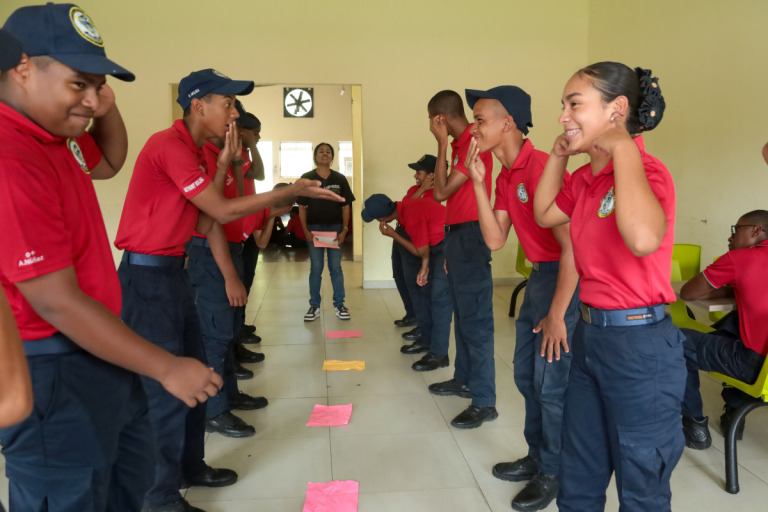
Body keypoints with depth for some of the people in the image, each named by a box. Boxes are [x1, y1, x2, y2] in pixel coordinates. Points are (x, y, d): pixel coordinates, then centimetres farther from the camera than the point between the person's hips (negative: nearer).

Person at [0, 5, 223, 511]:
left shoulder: (55, 134, 4)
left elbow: (109, 162, 25)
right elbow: (57, 302, -28)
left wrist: (107, 108, 2)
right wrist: (166, 368, -22)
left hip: (94, 354, 10)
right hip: (50, 373, -10)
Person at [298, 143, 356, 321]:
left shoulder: (340, 179, 3)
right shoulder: (307, 178, 0)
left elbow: (346, 206, 4)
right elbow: (302, 207, 0)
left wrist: (344, 230, -5)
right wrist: (306, 231, -8)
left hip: (335, 228, 1)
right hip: (314, 227, -1)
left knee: (336, 267, 7)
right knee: (316, 268, 6)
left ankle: (339, 304, 17)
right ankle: (314, 306, 15)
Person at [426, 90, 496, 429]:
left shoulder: (473, 143, -14)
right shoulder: (461, 143, 15)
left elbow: (442, 192, -16)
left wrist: (442, 144, -12)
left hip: (470, 235, -10)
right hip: (456, 234, 10)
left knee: (475, 319, -7)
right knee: (462, 314, 17)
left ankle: (484, 401, 1)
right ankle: (463, 379, 31)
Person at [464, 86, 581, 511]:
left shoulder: (541, 168, -21)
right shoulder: (506, 177, 8)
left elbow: (572, 247, -24)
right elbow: (495, 241, 0)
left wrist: (556, 315, -21)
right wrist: (478, 183, -7)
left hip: (566, 279, -9)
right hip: (539, 275, 9)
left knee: (550, 384, 1)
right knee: (525, 375, 17)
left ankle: (553, 474, 22)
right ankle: (536, 457, 35)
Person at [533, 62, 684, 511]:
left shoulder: (646, 172, -18)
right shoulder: (585, 178, 6)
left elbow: (643, 237, -38)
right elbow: (544, 214, 20)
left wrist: (623, 147, -27)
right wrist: (558, 154, 9)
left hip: (639, 343, -8)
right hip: (591, 334, 8)